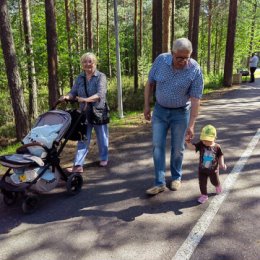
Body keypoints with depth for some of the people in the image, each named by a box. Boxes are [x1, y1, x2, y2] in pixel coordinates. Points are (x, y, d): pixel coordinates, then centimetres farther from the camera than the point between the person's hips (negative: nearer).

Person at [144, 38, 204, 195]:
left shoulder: (195, 71, -19)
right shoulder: (161, 60, -12)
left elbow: (195, 99, -18)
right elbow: (150, 83, 0)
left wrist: (191, 125, -20)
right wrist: (147, 106, 0)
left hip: (181, 113, -2)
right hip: (160, 111, 2)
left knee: (177, 149, 9)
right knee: (157, 147, 0)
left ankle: (176, 177, 31)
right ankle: (160, 183, 9)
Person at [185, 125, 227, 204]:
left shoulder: (217, 147, -16)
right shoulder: (201, 145, -16)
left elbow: (220, 156, -4)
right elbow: (192, 147, -27)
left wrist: (222, 164, -16)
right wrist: (188, 141, -42)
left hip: (213, 169, 0)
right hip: (202, 169, 0)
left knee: (215, 181, 22)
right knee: (202, 183, 7)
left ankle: (218, 186, 56)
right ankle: (204, 195, 27)